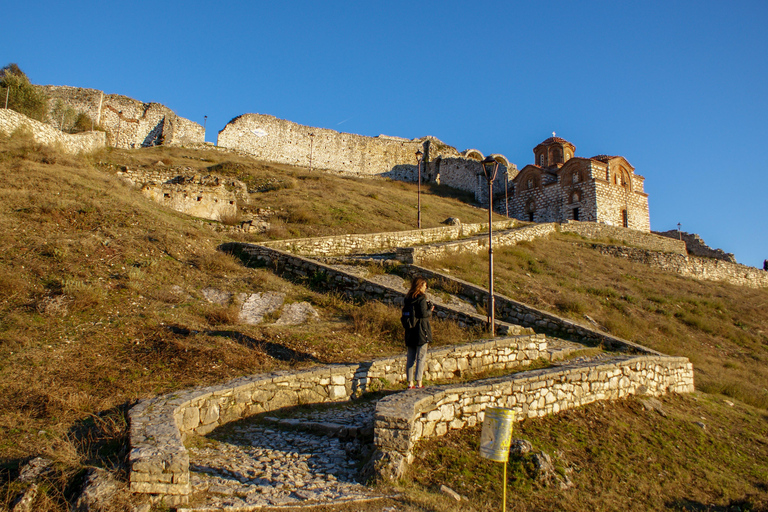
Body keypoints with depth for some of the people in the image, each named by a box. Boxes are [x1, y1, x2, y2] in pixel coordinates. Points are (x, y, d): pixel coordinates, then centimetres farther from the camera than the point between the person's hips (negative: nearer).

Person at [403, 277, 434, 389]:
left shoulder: (407, 298, 9)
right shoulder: (421, 298, -12)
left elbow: (405, 311, 13)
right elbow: (424, 313, -18)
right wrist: (430, 310, 3)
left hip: (410, 331, 7)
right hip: (421, 330, -6)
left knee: (410, 357, 10)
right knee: (421, 357, 0)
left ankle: (410, 383, 13)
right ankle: (419, 382, -3)